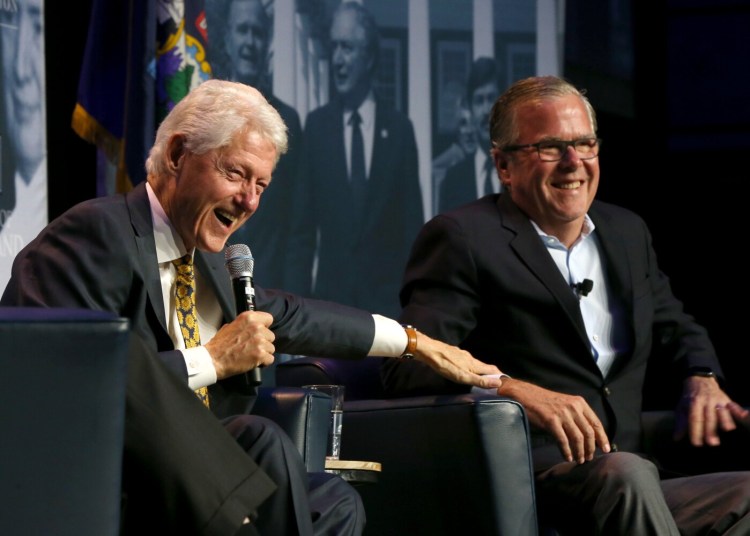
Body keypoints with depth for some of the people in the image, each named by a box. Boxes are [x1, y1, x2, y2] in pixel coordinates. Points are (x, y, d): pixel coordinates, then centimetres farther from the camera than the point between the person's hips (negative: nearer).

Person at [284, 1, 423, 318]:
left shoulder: (399, 129, 5)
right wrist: (299, 300, -1)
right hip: (330, 294, 0)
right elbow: (302, 228, 5)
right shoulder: (316, 125, 5)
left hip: (386, 297, 0)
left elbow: (412, 225, 5)